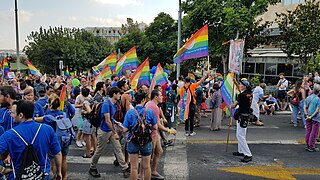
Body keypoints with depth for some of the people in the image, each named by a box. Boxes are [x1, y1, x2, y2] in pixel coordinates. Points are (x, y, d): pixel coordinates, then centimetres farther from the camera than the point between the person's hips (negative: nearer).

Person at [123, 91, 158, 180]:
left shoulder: (130, 112, -11)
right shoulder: (150, 112, -10)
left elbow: (125, 129, -11)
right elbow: (155, 127, -4)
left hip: (133, 142, 0)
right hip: (146, 142, 1)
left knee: (134, 167, 11)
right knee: (146, 167, 17)